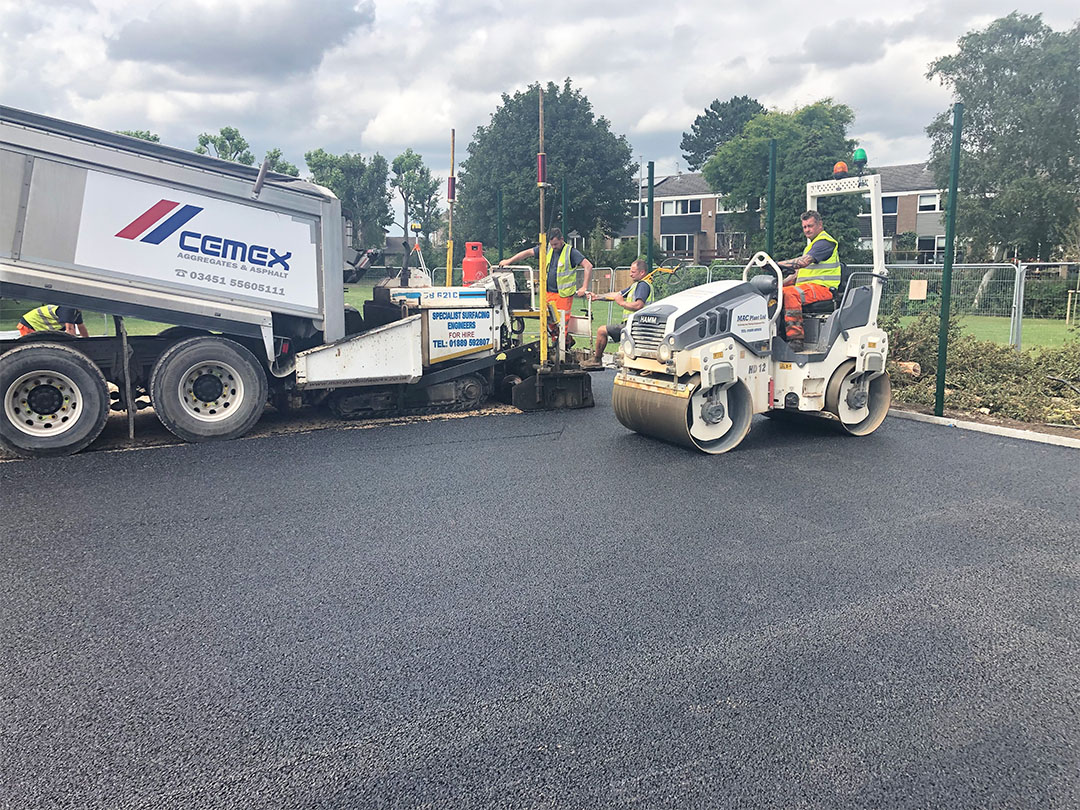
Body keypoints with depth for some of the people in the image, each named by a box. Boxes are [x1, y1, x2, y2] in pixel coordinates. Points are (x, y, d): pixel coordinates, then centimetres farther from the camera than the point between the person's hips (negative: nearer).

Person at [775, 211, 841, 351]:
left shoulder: (824, 242, -6)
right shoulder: (812, 244, 27)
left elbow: (803, 262, -22)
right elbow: (799, 272, 25)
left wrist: (778, 264, -26)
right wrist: (780, 283, 10)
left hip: (822, 288, -10)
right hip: (807, 287, 10)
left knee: (789, 293, -34)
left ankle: (795, 339, -38)